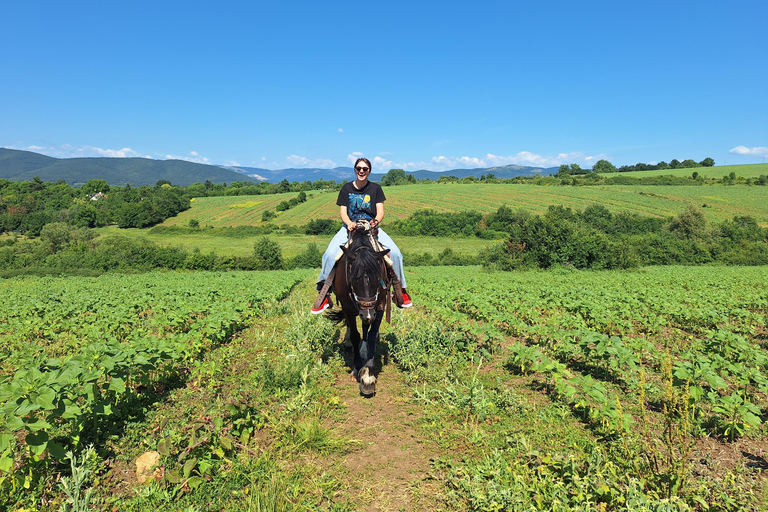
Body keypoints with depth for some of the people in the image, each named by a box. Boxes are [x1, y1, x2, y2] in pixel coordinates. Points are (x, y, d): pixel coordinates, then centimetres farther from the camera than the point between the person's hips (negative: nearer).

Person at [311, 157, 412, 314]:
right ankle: (324, 292, -14)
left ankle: (400, 290, -3)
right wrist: (349, 223, -22)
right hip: (350, 227, 0)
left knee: (394, 252, -22)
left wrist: (376, 220, -25)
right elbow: (342, 211, 1)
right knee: (331, 253, -27)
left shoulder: (376, 188, 5)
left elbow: (380, 210, -1)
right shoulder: (346, 188, 5)